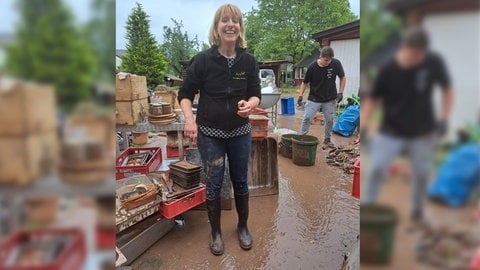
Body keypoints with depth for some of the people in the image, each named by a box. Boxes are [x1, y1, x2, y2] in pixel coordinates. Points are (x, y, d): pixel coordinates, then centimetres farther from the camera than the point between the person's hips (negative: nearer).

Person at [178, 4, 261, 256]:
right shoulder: (202, 60, -11)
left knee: (240, 181, 15)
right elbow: (185, 94, -5)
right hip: (209, 134, -2)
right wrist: (189, 119, -22)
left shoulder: (249, 61, -4)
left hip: (240, 133, 2)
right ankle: (215, 232, 30)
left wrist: (249, 104, -22)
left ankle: (243, 227, 37)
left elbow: (255, 94, 2)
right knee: (214, 184, 9)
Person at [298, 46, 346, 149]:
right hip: (314, 99, -1)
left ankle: (327, 139, 29)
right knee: (307, 118, -7)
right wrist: (300, 95, -12)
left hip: (330, 100, 1)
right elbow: (305, 82, -2)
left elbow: (342, 78, 4)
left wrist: (340, 92, -5)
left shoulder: (336, 64, -11)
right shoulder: (312, 67, -13)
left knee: (330, 120, 9)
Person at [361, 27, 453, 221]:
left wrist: (444, 118, -2)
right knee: (377, 169, -13)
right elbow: (372, 99, -8)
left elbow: (447, 89, 6)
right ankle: (366, 207, 4)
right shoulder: (387, 69, -15)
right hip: (391, 132, -2)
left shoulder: (434, 63, -9)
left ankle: (417, 210, 33)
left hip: (422, 133, 2)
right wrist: (362, 125, -20)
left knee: (421, 173, 9)